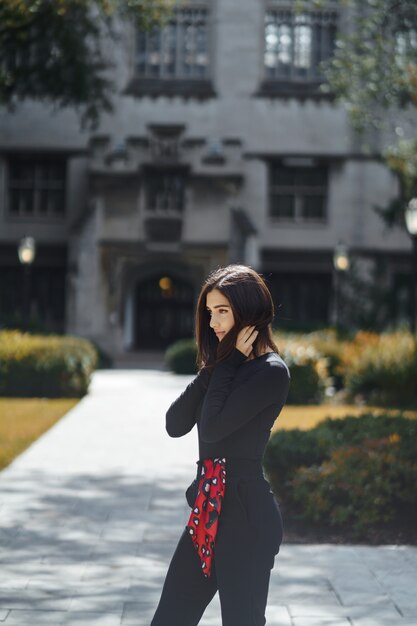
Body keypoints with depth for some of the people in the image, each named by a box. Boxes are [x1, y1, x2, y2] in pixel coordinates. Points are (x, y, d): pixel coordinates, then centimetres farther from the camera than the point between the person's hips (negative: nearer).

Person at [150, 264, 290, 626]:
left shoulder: (270, 372, -11)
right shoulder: (228, 364, 14)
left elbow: (215, 426, -21)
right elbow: (175, 424, 6)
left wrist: (229, 361, -10)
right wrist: (213, 368, -3)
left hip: (246, 515, -9)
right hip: (208, 511, 9)